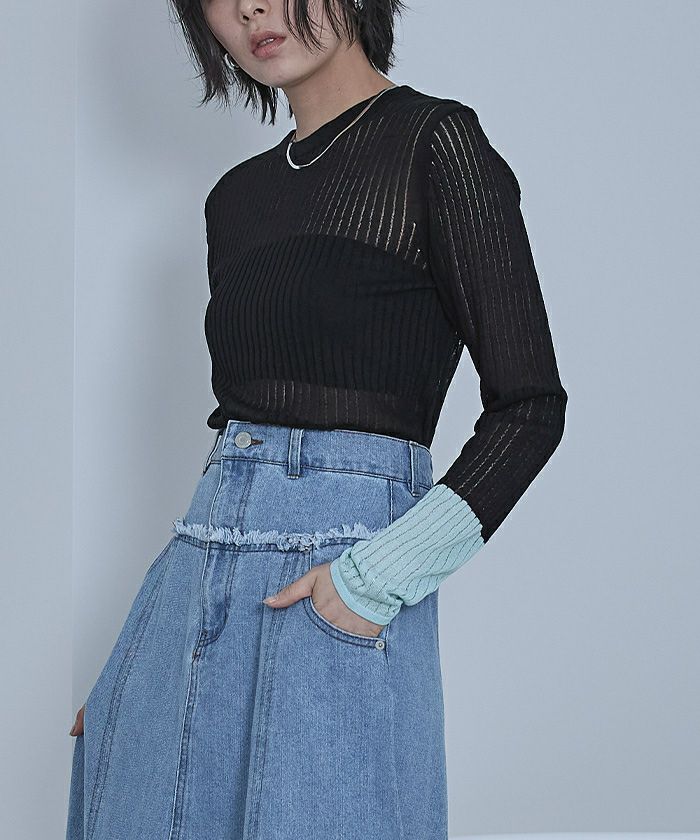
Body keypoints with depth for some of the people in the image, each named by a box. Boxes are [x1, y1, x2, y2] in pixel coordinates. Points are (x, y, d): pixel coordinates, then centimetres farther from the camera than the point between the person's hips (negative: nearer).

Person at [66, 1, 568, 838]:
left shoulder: (436, 141, -4)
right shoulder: (237, 195, 16)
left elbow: (530, 406, -8)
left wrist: (378, 577, -17)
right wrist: (140, 655, 17)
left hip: (339, 591, -6)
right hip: (203, 567, 7)